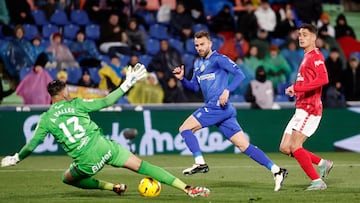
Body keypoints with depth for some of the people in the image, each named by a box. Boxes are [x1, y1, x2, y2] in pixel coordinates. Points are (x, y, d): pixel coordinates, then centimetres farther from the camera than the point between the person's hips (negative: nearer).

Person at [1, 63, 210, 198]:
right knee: (143, 166, 4)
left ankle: (113, 187, 17)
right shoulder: (77, 104, 6)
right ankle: (188, 188, -6)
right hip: (104, 146, 1)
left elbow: (32, 145, 8)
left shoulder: (46, 119, 6)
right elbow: (106, 101, 5)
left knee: (68, 178, 31)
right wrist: (127, 84, 11)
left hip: (86, 160, -1)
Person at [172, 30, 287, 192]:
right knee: (244, 146, 1)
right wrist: (182, 79, 9)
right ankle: (276, 171, -4)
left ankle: (200, 163, -11)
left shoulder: (218, 59, -3)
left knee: (185, 129, -8)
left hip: (218, 106, -8)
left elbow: (239, 74, -10)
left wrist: (227, 90, -22)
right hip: (212, 108, 8)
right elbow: (194, 87, 27)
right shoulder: (198, 63, 23)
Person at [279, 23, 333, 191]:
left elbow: (323, 79, -26)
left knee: (295, 146, -15)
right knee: (285, 148, 6)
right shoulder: (307, 57, 21)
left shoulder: (315, 56, -10)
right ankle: (323, 164, 15)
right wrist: (295, 90, 9)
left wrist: (296, 87, -25)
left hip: (309, 109, -10)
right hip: (301, 109, 10)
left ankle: (317, 181, -7)